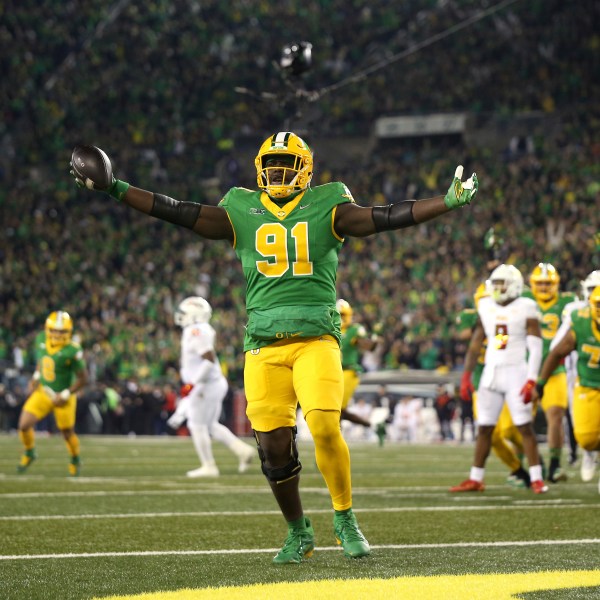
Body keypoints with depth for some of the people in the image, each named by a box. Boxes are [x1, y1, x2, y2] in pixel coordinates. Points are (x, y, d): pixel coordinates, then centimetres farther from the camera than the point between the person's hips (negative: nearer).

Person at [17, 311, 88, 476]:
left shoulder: (72, 351, -26)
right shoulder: (41, 340, -9)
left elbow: (83, 378, -17)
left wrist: (65, 395, -18)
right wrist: (36, 377, 3)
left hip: (62, 397, -4)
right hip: (43, 392, 4)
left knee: (68, 433, 11)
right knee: (24, 425, -7)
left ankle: (75, 459, 41)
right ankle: (29, 453, 23)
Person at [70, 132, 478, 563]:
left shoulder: (326, 206, 6)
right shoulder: (242, 210, 12)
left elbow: (383, 219, -2)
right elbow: (177, 212, 12)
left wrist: (449, 203, -12)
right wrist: (115, 188, 8)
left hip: (316, 337, -2)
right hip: (264, 341, 2)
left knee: (325, 427, -20)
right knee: (273, 444, -1)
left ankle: (345, 519, 2)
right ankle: (299, 532, 19)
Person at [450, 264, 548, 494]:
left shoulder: (525, 309, -7)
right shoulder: (486, 308, 8)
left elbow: (536, 349, -9)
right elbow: (475, 344, 14)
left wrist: (531, 381, -17)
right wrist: (466, 376, 9)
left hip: (516, 373, -5)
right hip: (491, 374, 5)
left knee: (525, 427, -7)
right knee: (484, 429, 7)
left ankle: (536, 479, -3)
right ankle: (475, 479, 13)